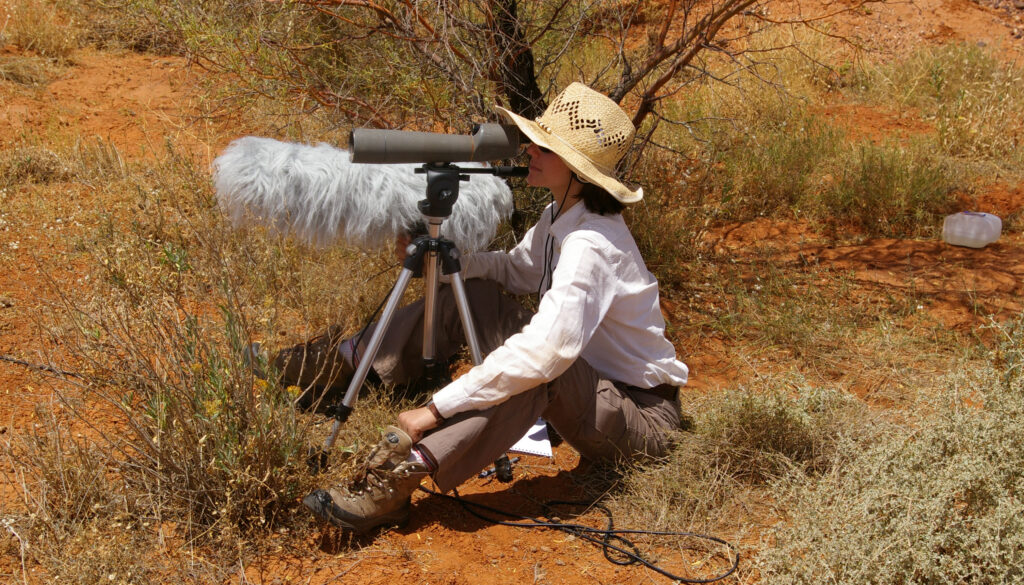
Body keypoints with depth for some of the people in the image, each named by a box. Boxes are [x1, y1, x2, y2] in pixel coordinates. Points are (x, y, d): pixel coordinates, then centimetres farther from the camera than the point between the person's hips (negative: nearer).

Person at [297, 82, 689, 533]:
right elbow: (518, 270, 14)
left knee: (537, 368, -38)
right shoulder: (560, 215, -1)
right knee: (473, 293, 1)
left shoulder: (591, 245, -30)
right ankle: (348, 357, 7)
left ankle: (399, 476, -38)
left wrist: (438, 407, -37)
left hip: (639, 417, -9)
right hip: (590, 387, 9)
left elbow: (545, 352, -40)